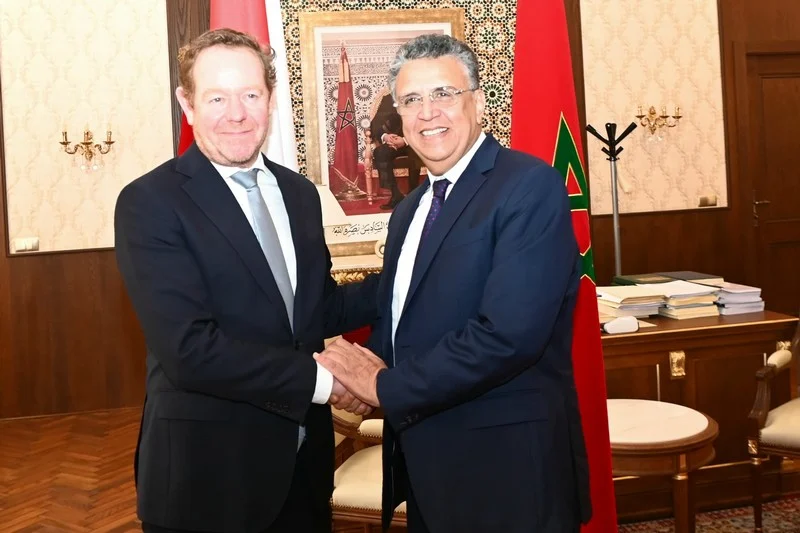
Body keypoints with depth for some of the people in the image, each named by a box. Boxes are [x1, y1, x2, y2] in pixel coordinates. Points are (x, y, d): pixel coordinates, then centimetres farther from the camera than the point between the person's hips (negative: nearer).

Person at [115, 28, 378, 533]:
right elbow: (190, 349, -23)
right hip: (207, 470, -5)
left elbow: (317, 310, 9)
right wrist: (318, 380, -19)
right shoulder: (150, 202, -15)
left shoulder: (299, 192, 6)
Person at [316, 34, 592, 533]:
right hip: (426, 465, 7)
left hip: (507, 466, -7)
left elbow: (509, 333, -25)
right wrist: (358, 368, -9)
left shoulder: (530, 185, -15)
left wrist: (387, 386, -15)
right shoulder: (410, 209, 11)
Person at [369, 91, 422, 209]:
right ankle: (396, 194, -26)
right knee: (379, 152, -28)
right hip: (394, 141, 3)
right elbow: (376, 123, 0)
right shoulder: (388, 99, 5)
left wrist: (406, 140, -28)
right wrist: (384, 136, -22)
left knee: (414, 152, -37)